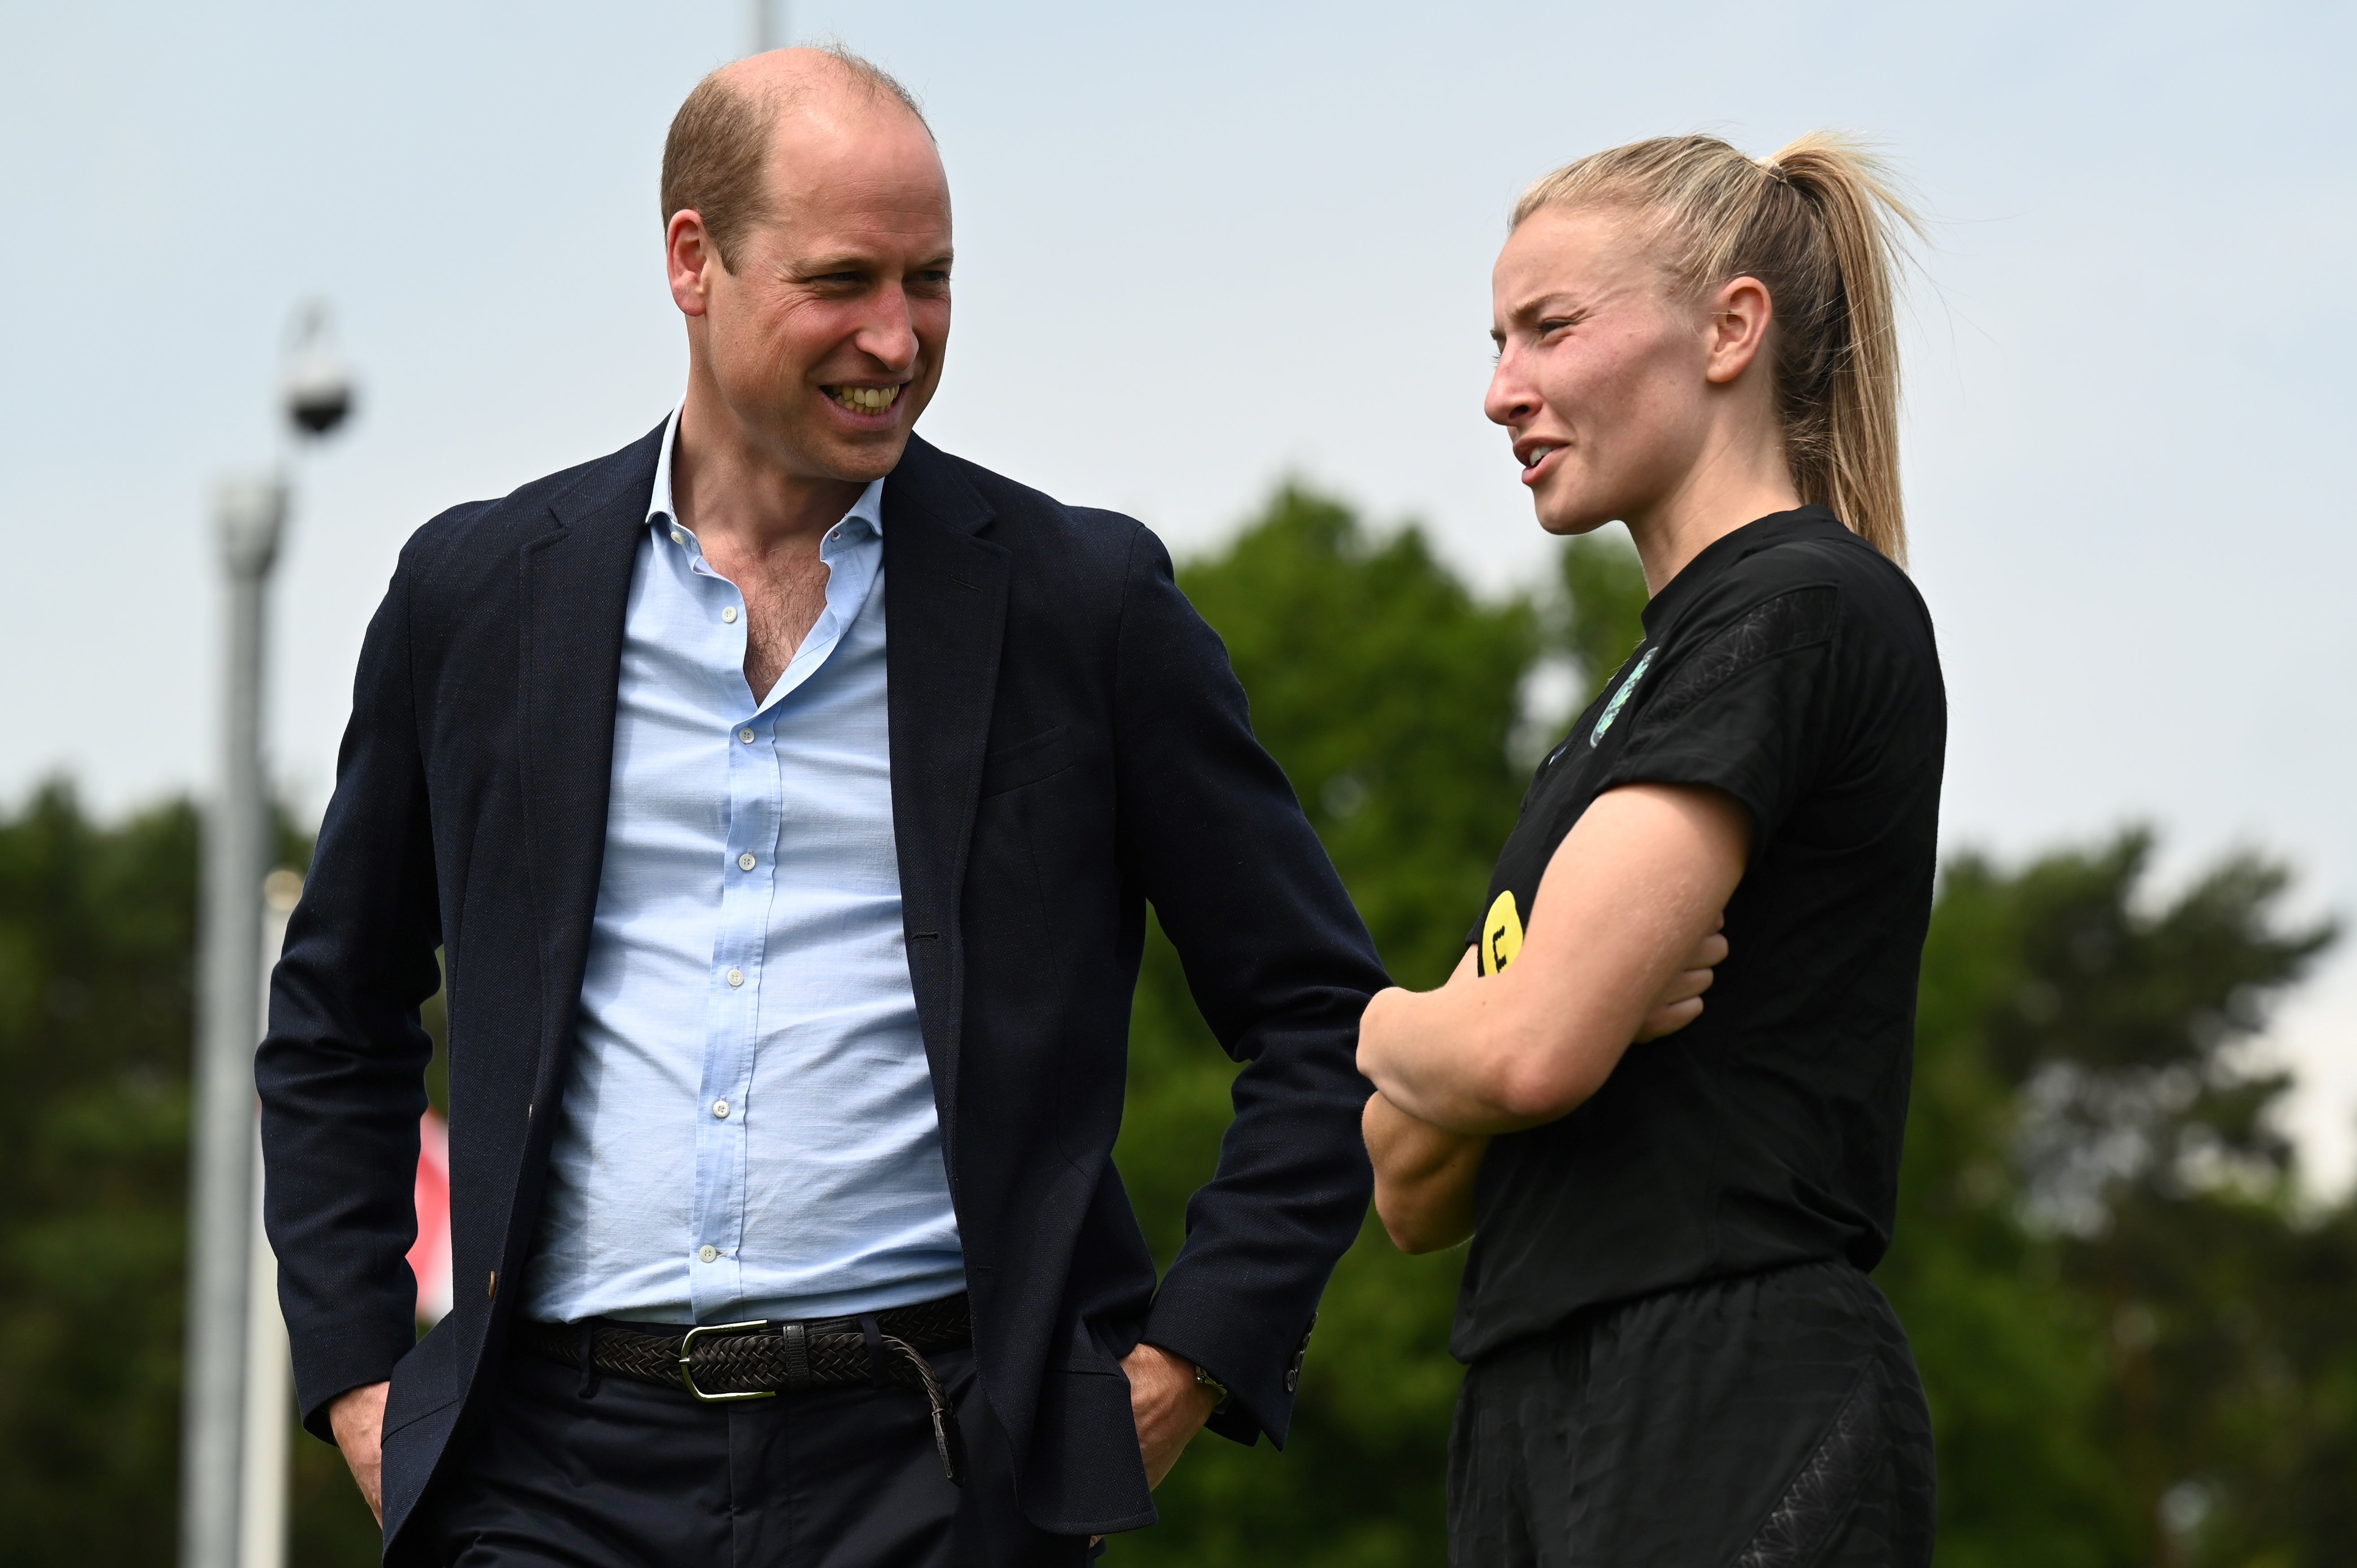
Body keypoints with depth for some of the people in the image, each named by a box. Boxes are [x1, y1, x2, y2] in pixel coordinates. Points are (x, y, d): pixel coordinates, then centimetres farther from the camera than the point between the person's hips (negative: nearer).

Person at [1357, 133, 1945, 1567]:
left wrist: (1377, 1027, 5)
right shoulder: (1655, 676, 21)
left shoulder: (1804, 611, -7)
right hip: (1547, 1441, 9)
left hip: (1733, 1447, -9)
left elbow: (1530, 1050, -17)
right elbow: (1414, 1194, 16)